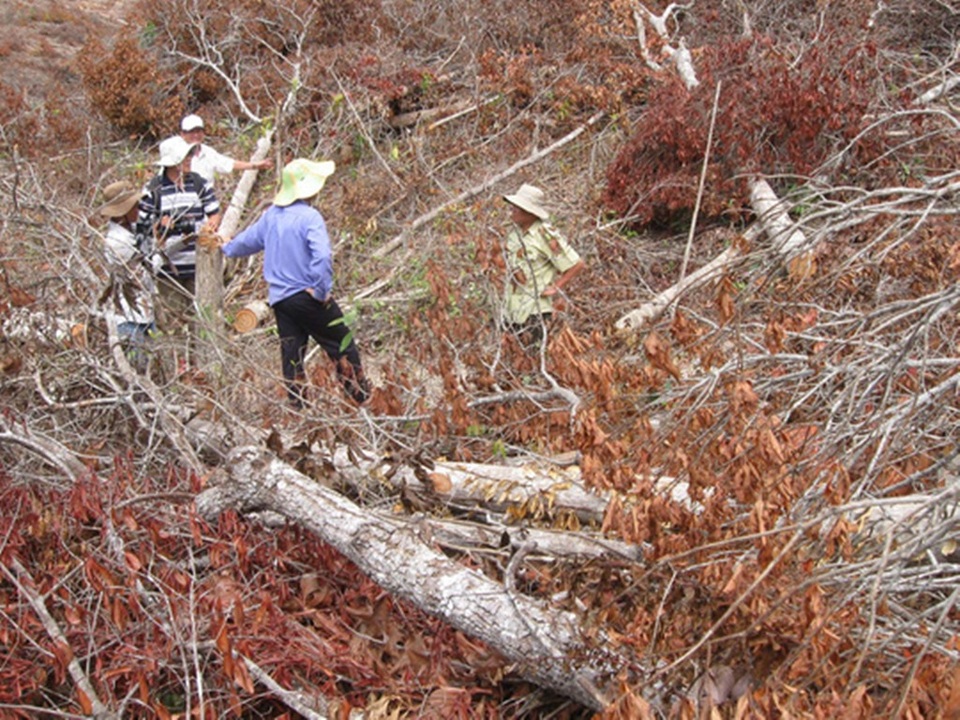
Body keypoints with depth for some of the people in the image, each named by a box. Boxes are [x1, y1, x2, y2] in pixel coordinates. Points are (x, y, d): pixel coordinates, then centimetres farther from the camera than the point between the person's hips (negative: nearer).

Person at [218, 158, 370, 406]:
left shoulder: (271, 215, 5)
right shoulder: (309, 217, -17)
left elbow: (248, 240, 22)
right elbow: (322, 257, -30)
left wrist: (227, 248, 42)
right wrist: (322, 291, -18)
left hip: (279, 299, 7)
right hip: (308, 297, -7)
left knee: (291, 355, 13)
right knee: (343, 348, 6)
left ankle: (298, 407, 19)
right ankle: (363, 398, 13)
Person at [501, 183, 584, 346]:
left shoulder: (546, 235, -17)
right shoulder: (516, 233, 5)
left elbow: (576, 265, -15)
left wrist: (555, 288, -12)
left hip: (535, 309, -8)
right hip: (512, 306, 8)